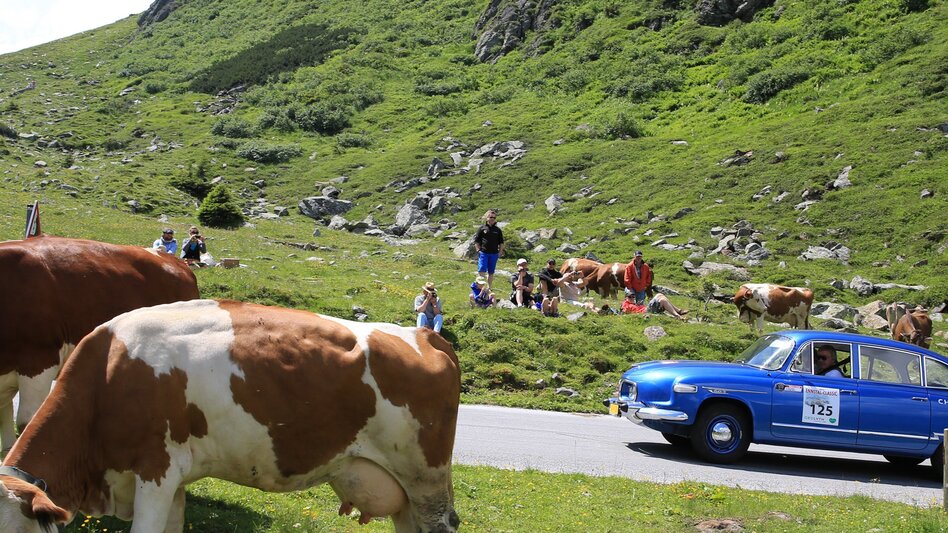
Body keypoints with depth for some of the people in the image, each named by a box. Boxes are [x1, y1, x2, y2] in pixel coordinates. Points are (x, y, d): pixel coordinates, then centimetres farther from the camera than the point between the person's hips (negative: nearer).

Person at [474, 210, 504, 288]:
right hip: (483, 253, -3)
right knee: (481, 271, -10)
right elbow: (476, 240, 4)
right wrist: (478, 250, -3)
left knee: (491, 272, 9)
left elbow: (501, 242, 16)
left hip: (494, 254, 3)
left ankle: (489, 288, 18)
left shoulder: (498, 230, 10)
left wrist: (500, 251, 6)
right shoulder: (482, 228, 2)